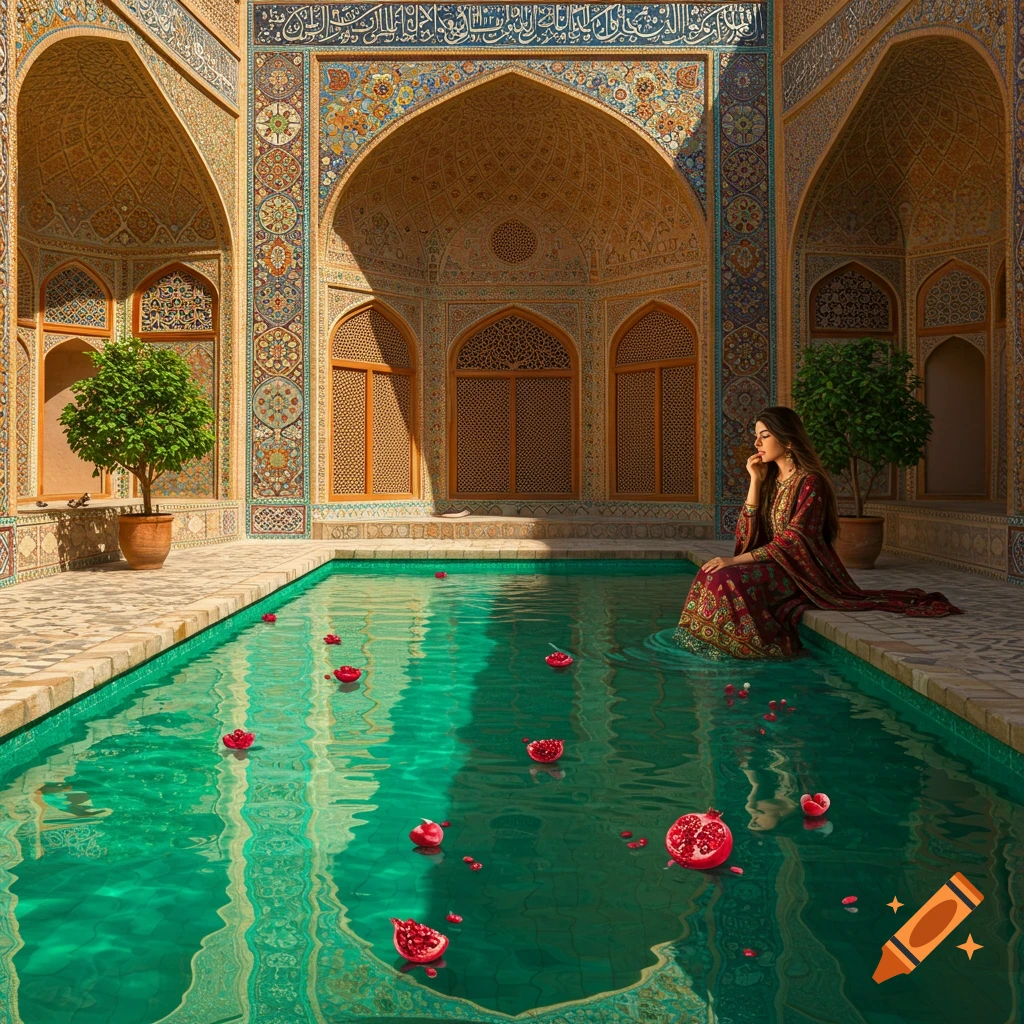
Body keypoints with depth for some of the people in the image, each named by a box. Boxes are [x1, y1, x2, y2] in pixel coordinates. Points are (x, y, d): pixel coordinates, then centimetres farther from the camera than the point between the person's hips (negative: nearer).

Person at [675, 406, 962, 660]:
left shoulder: (810, 483, -14)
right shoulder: (771, 479, 10)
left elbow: (791, 544, -21)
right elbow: (746, 533, 2)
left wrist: (736, 561, -26)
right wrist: (755, 481, -3)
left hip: (803, 573, -7)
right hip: (774, 566, 8)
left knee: (730, 579, -28)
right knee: (713, 574, -16)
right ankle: (710, 642, -11)